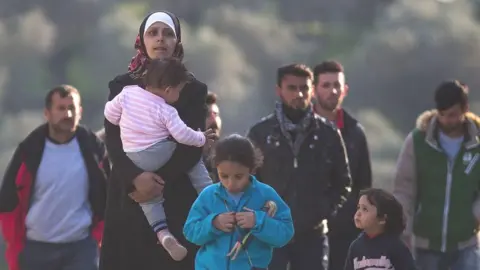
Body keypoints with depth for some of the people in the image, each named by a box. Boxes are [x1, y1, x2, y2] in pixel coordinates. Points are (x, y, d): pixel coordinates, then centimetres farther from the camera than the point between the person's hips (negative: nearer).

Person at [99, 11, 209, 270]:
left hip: (176, 198, -1)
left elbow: (192, 146, -4)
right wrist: (136, 177, -20)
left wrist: (161, 180, -17)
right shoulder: (122, 87, 10)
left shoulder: (193, 90, 7)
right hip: (129, 196, 1)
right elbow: (113, 140, -2)